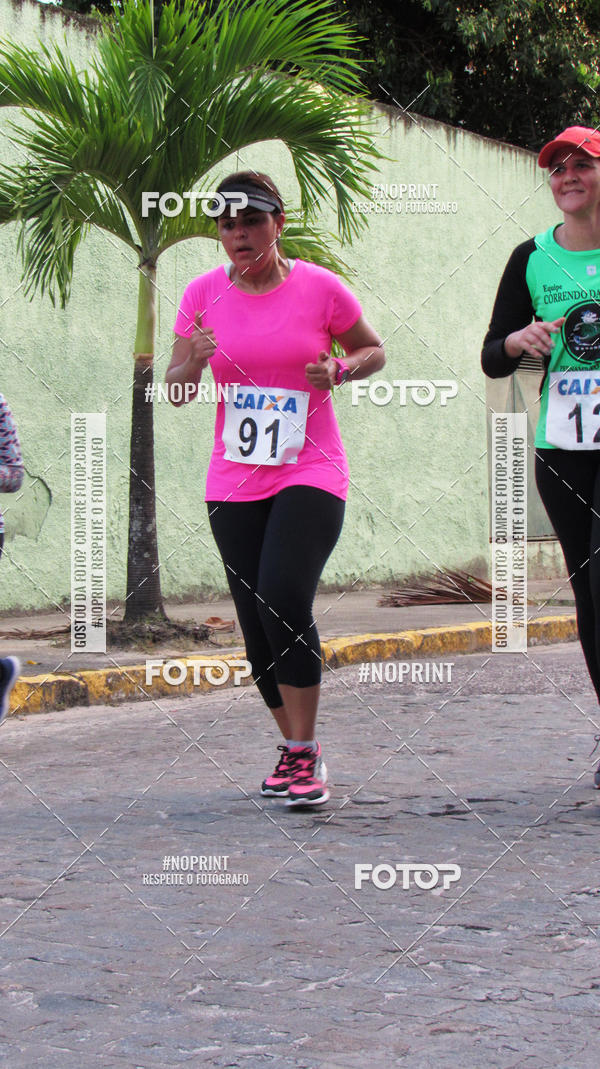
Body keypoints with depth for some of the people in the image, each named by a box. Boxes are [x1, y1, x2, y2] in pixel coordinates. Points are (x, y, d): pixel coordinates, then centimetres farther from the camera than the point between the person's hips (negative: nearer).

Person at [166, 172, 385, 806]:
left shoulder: (319, 287, -4)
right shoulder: (204, 293, 2)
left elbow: (374, 352, 10)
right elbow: (175, 391, 5)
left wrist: (339, 369, -11)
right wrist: (194, 362, -17)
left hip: (311, 474, -4)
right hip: (233, 483, 4)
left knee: (284, 599, -23)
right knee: (257, 625, 5)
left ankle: (305, 753, -13)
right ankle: (295, 749, 24)